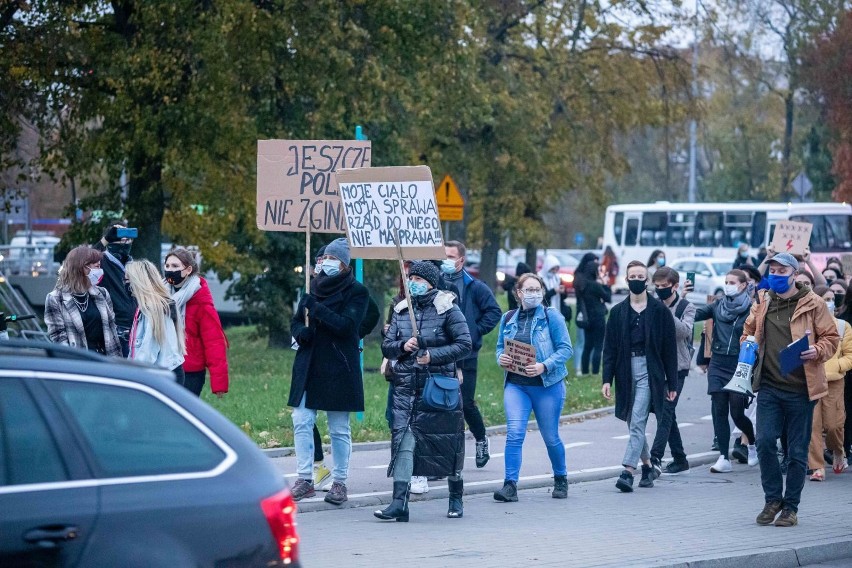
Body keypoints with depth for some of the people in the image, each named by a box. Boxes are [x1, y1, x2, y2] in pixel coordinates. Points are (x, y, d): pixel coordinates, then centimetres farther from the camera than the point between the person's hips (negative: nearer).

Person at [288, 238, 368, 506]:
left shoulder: (356, 292, -3)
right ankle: (304, 480, 4)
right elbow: (295, 323, 14)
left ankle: (339, 482, 10)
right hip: (308, 366, 5)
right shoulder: (314, 287, 12)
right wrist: (302, 332, -9)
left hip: (339, 370, -5)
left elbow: (347, 325, -16)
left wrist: (316, 308, -17)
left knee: (339, 429, 2)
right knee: (301, 422, -1)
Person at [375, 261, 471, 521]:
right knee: (403, 440, -10)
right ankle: (399, 502, -14)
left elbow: (465, 344, -8)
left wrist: (433, 356, -16)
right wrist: (402, 346, -9)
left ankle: (456, 498, 26)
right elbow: (386, 346, 12)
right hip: (406, 387, 3)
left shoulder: (447, 310, -4)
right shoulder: (401, 311, 10)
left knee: (447, 443, 7)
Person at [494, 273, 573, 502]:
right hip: (515, 384, 2)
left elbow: (566, 348, -7)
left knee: (550, 437, 10)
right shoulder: (508, 318, 8)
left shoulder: (551, 316, -3)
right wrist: (501, 358, -7)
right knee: (514, 433, -15)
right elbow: (500, 346, 17)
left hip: (547, 385, -2)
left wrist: (544, 366, -20)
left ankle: (561, 479, 33)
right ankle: (510, 485, -16)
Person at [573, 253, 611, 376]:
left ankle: (584, 371, 16)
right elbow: (607, 297, -8)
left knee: (587, 346, 14)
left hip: (587, 318, 7)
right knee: (598, 347, -2)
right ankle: (595, 372, -5)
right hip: (598, 318, -7)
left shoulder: (580, 283, 3)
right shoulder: (595, 285, -18)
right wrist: (605, 284, 4)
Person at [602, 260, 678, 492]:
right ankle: (647, 465, 26)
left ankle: (628, 471, -17)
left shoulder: (659, 310, 1)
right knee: (634, 424, 10)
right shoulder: (618, 311, 9)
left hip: (649, 370, -4)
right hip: (625, 371, 4)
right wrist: (607, 379, -2)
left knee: (637, 422, -12)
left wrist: (672, 383, -1)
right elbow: (610, 348, 8)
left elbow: (669, 348, 1)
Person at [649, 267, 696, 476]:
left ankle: (655, 458, -22)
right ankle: (679, 458, 18)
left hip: (677, 366, -5)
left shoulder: (686, 307, 0)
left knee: (665, 412, -14)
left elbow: (684, 331, -16)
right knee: (665, 413, 9)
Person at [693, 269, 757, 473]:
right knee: (719, 410, -1)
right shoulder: (718, 306, 9)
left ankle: (753, 443, 28)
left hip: (740, 366, -4)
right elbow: (696, 314, 0)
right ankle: (724, 458, 2)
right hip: (718, 364, 4)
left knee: (737, 413, -1)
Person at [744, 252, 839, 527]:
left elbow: (831, 338, 0)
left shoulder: (813, 303, -2)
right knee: (764, 441, -7)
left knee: (797, 450, 4)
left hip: (800, 388, -3)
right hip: (769, 387, 3)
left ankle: (791, 507, 15)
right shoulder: (763, 303, 10)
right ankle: (773, 499, 11)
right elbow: (748, 329, 27)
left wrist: (817, 351, -19)